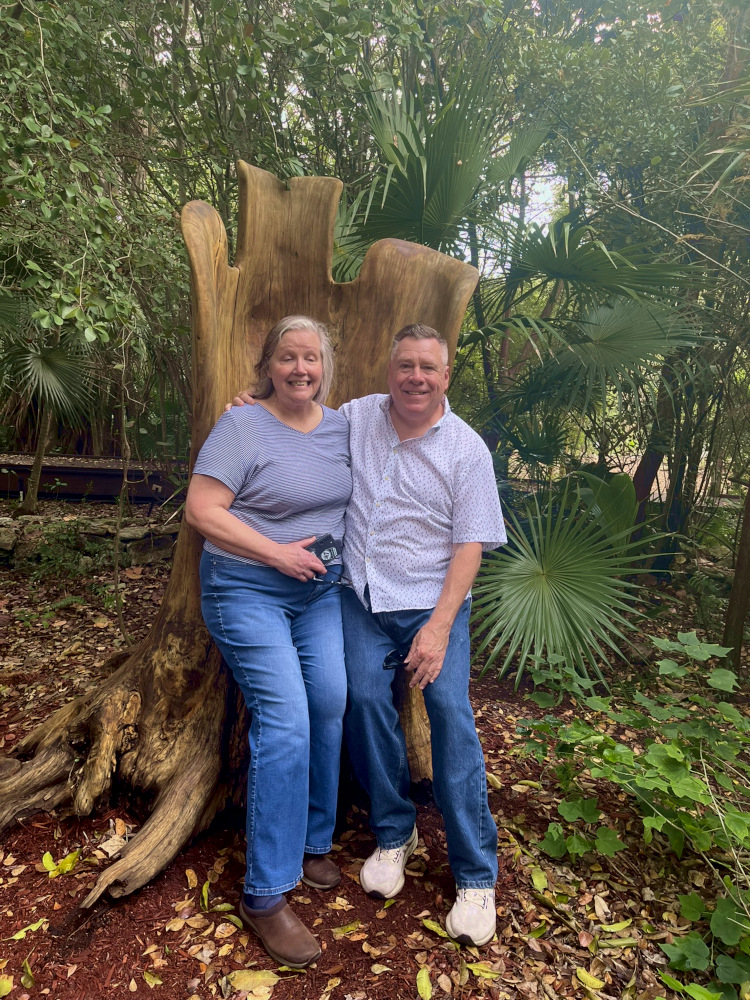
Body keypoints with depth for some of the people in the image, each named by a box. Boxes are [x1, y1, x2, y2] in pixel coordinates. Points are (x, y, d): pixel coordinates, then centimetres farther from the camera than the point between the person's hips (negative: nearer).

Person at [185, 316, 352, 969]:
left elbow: (352, 499, 23)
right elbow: (201, 510, -15)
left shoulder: (342, 427, 8)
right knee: (285, 720, -13)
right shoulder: (243, 426, -11)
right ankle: (266, 894, 1)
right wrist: (278, 553, -18)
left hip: (321, 588, 6)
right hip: (247, 589, -6)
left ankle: (313, 841, 27)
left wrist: (336, 553, 7)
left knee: (331, 702, 2)